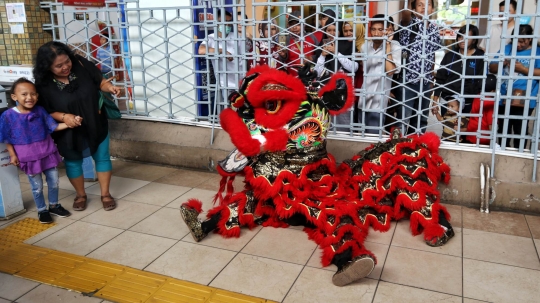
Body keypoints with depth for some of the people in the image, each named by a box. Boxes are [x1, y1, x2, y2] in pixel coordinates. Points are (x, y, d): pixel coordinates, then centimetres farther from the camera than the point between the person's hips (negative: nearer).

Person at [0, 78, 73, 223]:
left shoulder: (40, 110, -5)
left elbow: (54, 127, -3)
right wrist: (12, 155, -7)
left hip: (47, 151, 3)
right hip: (28, 156, -3)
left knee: (54, 181, 13)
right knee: (37, 186, 10)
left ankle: (54, 206, 34)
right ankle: (42, 210, 29)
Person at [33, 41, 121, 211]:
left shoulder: (81, 65, -15)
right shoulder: (44, 84, -18)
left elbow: (100, 81, -3)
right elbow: (45, 112, -10)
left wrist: (109, 87, -25)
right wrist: (64, 117, -27)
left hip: (96, 125, 1)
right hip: (68, 132, -1)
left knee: (102, 158, 9)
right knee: (73, 161, 15)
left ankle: (105, 194, 25)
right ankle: (80, 195, 37)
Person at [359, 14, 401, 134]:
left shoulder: (394, 46, -9)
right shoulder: (365, 46, 7)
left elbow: (390, 71, -24)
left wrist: (387, 45, -20)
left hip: (378, 101, -5)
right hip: (364, 99, 5)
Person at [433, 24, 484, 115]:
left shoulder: (480, 58, -2)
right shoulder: (450, 55, 5)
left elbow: (481, 82, -3)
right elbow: (440, 78, 7)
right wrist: (435, 100, 3)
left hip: (468, 103, -2)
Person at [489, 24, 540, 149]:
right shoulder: (507, 48, 9)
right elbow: (492, 68, 8)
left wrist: (522, 69, -19)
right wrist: (503, 63, -10)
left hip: (524, 101, -4)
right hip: (504, 99, 4)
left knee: (520, 131, 5)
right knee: (503, 129, 16)